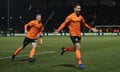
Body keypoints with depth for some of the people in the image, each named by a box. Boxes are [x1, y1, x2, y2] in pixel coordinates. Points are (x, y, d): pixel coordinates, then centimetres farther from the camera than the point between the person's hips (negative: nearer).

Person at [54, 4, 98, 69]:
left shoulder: (80, 17, 10)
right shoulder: (70, 16, -8)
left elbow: (84, 24, 24)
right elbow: (64, 24, -7)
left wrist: (91, 28, 22)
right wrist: (58, 30, -17)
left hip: (79, 35, 7)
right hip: (73, 34, -7)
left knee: (75, 49, 14)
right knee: (78, 47, -17)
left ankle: (64, 49, 40)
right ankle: (80, 63, -12)